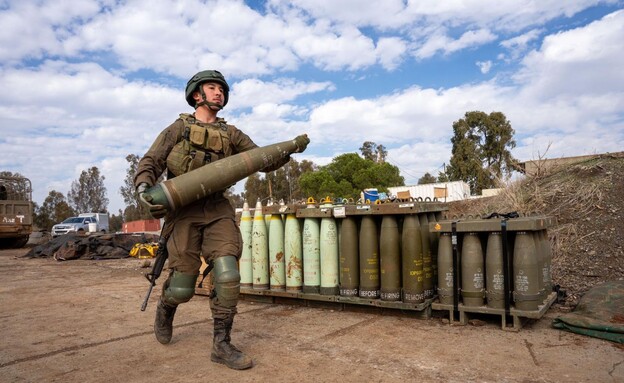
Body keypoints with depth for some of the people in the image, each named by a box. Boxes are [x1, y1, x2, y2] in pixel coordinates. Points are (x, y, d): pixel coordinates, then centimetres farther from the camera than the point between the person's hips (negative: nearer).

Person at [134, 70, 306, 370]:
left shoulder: (231, 134, 15)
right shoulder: (178, 128, 8)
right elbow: (150, 163, 2)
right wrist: (144, 190, -19)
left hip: (218, 210, 3)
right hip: (183, 211, -2)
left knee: (227, 276, -13)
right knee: (182, 287, -1)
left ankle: (221, 345, 1)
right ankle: (165, 309, 36)